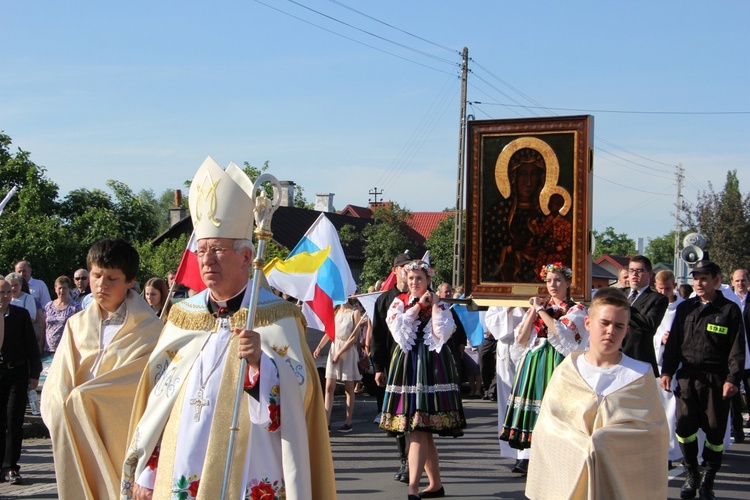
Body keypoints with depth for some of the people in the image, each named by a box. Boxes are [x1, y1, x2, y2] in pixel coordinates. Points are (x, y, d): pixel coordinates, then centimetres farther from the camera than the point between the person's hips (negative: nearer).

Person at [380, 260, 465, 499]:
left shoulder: (440, 305, 5)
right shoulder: (399, 302, 12)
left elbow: (442, 333, -9)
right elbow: (398, 327, -6)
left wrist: (434, 305, -7)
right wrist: (419, 305, -5)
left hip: (431, 368, -3)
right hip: (407, 364, 4)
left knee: (419, 428, -13)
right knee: (423, 431, 7)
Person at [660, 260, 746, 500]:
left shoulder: (730, 310, 1)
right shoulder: (685, 308, 11)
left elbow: (737, 349, -2)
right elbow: (673, 343, 14)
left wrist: (733, 379, -12)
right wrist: (667, 372, 5)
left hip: (717, 379, -2)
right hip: (687, 377, 3)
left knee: (715, 431, 1)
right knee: (684, 426, -3)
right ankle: (691, 475, 16)